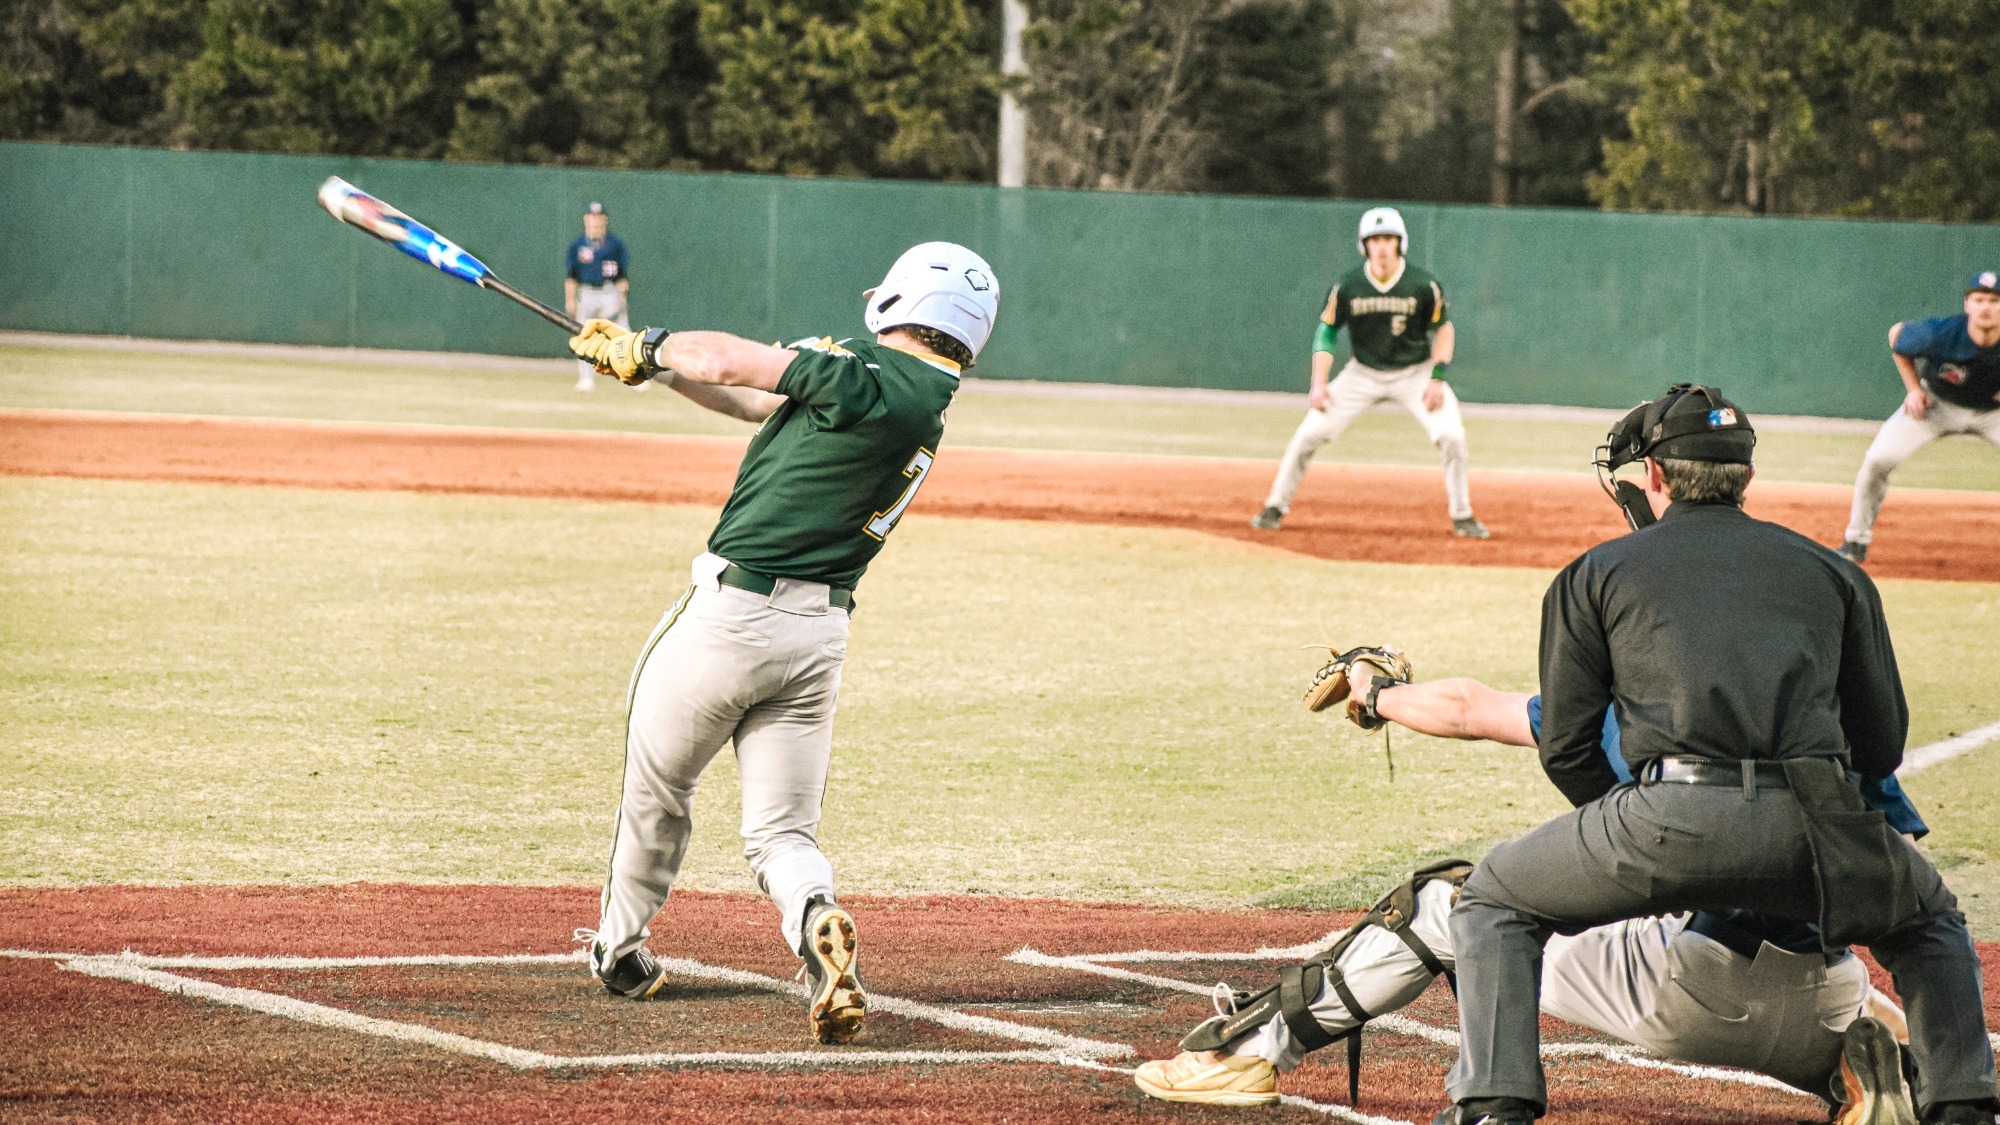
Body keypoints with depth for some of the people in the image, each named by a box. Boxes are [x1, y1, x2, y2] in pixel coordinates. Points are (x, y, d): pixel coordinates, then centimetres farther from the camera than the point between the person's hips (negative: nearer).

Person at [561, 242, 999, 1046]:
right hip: (822, 636, 6)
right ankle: (815, 919, -23)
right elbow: (757, 398, 15)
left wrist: (649, 346, 11)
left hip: (735, 610, -6)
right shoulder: (926, 406, 10)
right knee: (781, 829, 9)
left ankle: (620, 947, 32)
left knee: (658, 786, 17)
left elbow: (726, 362, -10)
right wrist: (647, 362, 16)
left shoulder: (868, 378, -16)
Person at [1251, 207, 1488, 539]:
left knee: (1451, 436, -17)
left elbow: (1443, 328, -2)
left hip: (1414, 374, -1)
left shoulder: (1424, 286, -16)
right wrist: (1319, 383, -13)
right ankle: (1275, 507, 6)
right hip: (1362, 374, 1)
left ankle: (1462, 516, 2)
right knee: (1309, 433, -10)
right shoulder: (1348, 287, -14)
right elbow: (1326, 332, -3)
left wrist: (1437, 379, -12)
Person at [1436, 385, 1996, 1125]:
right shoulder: (1832, 572, 26)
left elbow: (1567, 749, 16)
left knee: (1493, 904, 22)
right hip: (1809, 827, 2)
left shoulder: (1595, 573, 20)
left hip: (1668, 814, -2)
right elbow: (1882, 744, 22)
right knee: (1930, 924, 32)